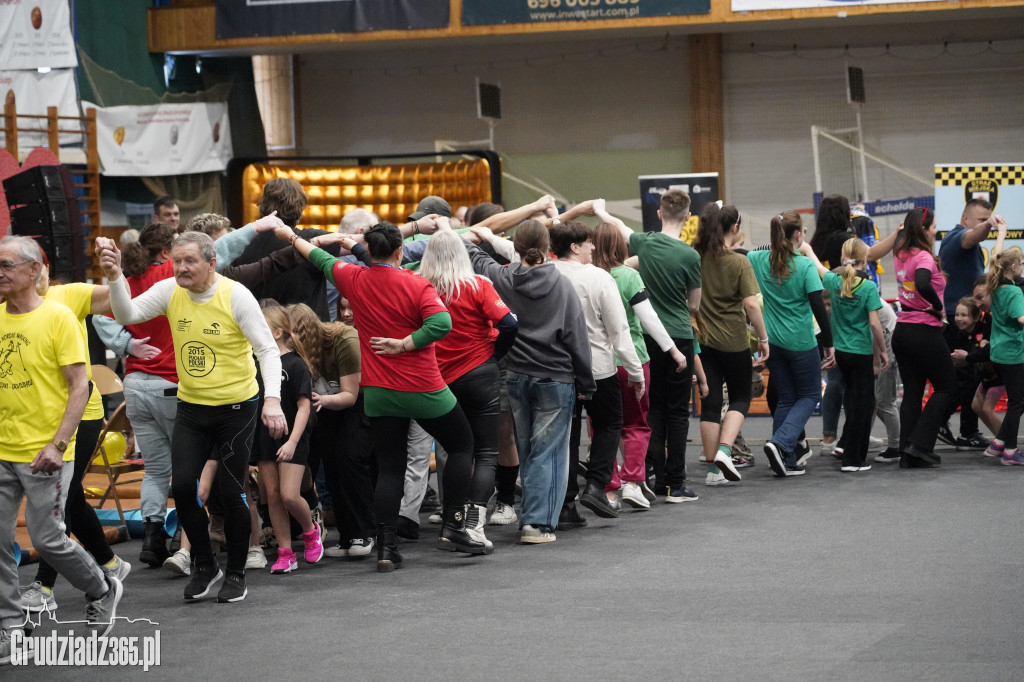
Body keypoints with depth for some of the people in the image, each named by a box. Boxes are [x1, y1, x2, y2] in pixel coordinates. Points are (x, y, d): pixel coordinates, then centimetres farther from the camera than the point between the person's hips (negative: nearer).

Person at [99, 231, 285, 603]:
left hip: (235, 408, -4)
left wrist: (272, 399, -27)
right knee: (182, 486, -4)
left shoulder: (236, 296, -15)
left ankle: (236, 573, 17)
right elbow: (127, 314, -10)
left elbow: (267, 349, -15)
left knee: (232, 492, 0)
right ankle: (204, 565, 16)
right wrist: (115, 276, -26)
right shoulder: (170, 291, -4)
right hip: (190, 407, 4)